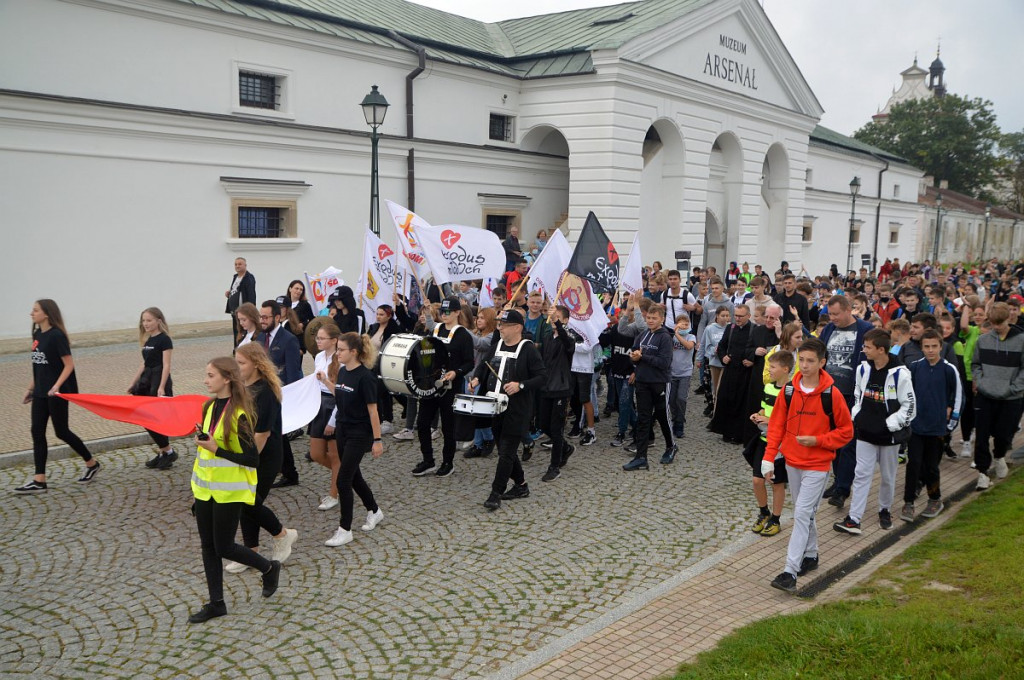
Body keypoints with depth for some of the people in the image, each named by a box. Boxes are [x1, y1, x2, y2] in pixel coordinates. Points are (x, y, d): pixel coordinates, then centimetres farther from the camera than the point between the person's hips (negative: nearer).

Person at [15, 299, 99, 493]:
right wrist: (31, 388, 17)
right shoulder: (37, 334, 9)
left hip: (57, 392, -8)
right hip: (40, 393, 8)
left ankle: (92, 463, 20)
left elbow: (69, 365, -16)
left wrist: (57, 385, -26)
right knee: (37, 432, 3)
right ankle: (39, 481, 6)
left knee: (61, 431, 0)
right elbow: (38, 366, 17)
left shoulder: (57, 335, -14)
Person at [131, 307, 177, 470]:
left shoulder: (164, 339, -11)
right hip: (147, 381, 9)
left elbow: (166, 365, -16)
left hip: (159, 381, -9)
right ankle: (162, 453, 16)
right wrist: (133, 383, 18)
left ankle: (168, 452, 6)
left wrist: (161, 387, -22)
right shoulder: (148, 340, 13)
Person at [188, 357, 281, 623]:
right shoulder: (210, 406, 4)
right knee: (208, 546, 11)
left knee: (224, 548, 2)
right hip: (205, 488, 8)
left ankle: (269, 568, 25)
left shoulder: (239, 414, -20)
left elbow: (253, 459, -20)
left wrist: (216, 449, -23)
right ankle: (216, 603, 23)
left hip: (229, 491, -7)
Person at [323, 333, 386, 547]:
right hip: (343, 432, 8)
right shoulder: (342, 371, 5)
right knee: (353, 476, 17)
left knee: (343, 480, -7)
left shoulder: (365, 377, -18)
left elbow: (372, 410, -16)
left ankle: (345, 530, 4)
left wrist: (377, 440, -15)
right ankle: (374, 511, 38)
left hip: (359, 435, -8)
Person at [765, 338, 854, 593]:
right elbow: (777, 425, 5)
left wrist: (817, 440, -17)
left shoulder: (831, 395, -13)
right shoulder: (789, 390, -2)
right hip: (792, 462, 5)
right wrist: (768, 458, -1)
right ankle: (811, 555, 36)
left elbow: (846, 431, -5)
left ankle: (790, 572, -11)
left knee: (802, 514, -10)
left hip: (817, 465, -5)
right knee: (803, 513, 17)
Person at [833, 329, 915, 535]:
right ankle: (853, 519, -2)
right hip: (865, 432, 4)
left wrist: (890, 424, -14)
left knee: (888, 476, 12)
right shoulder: (863, 369, 1)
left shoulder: (900, 373, -15)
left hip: (888, 434, -3)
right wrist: (855, 417, 6)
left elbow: (909, 406, -10)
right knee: (862, 474, 0)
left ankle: (885, 510, 35)